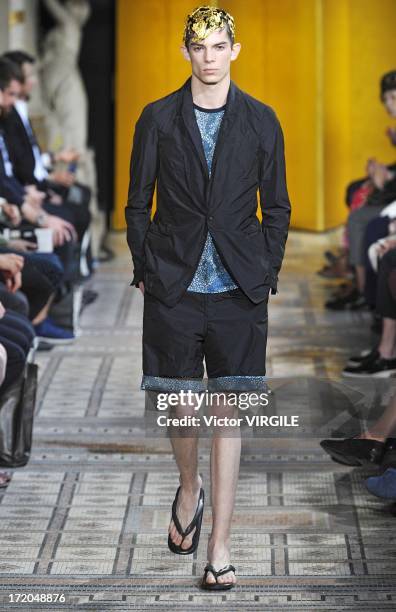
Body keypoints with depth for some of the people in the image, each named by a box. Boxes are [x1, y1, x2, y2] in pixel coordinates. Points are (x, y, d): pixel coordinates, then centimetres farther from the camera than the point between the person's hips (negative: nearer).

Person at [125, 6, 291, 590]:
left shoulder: (261, 121, 4)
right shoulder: (158, 119, 3)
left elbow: (277, 208, 8)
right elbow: (138, 203, 7)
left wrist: (266, 275, 3)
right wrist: (145, 271, 2)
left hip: (238, 290, 0)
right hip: (174, 287, 1)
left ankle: (220, 543, 1)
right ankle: (189, 488, 39)